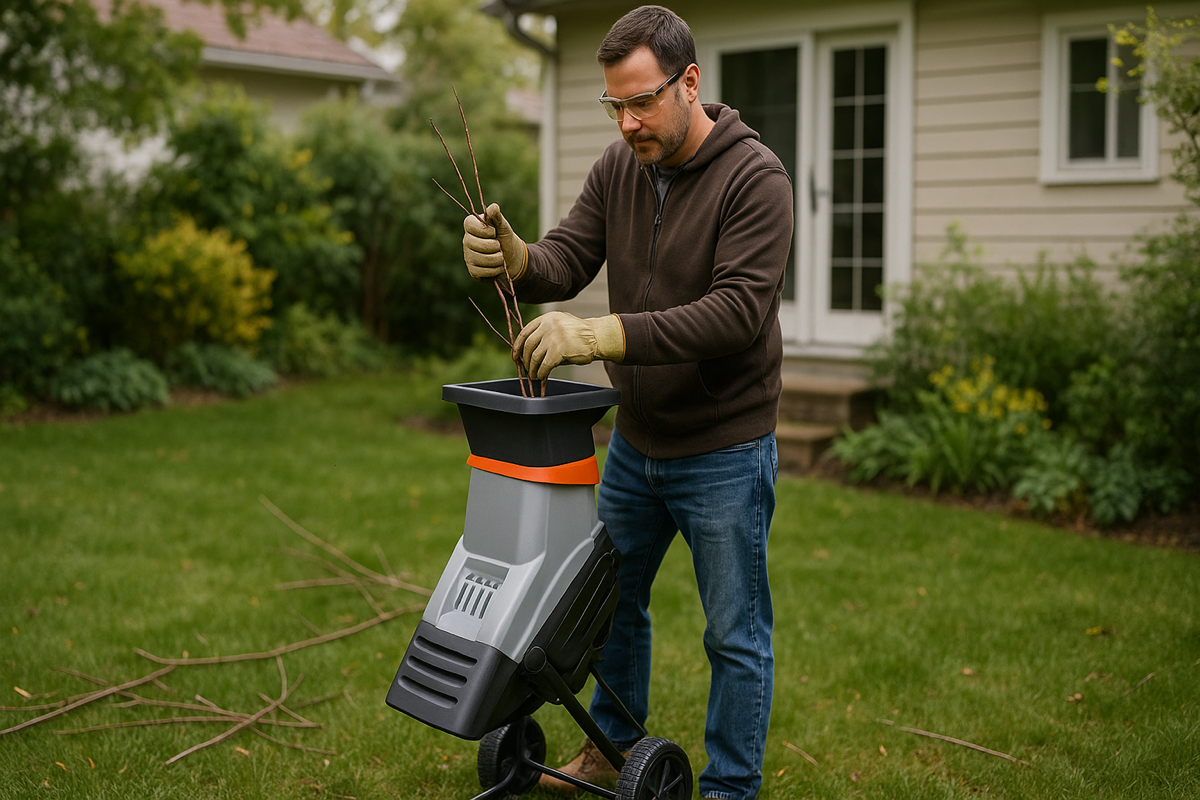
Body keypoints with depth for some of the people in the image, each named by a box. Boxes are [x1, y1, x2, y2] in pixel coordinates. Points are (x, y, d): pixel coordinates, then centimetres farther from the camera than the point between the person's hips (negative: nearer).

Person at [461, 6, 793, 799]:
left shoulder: (755, 177, -20)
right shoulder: (618, 168, 1)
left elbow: (737, 310, -29)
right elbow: (567, 261, -4)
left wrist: (601, 335, -36)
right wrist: (514, 259, -28)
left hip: (723, 450, -7)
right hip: (635, 440, 7)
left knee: (735, 634, 5)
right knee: (613, 599, 21)